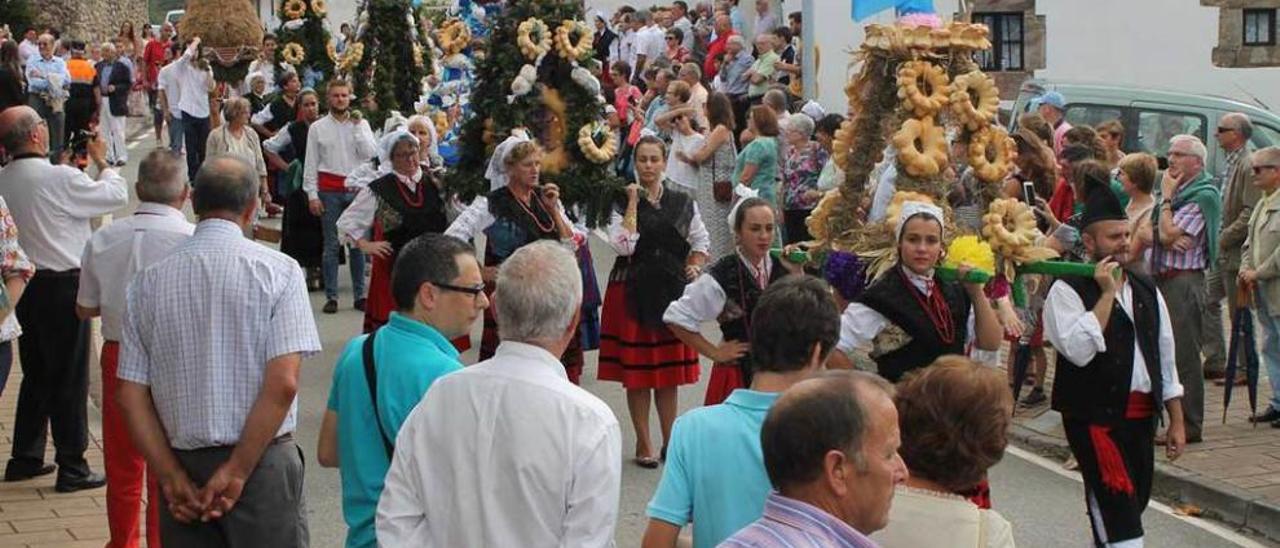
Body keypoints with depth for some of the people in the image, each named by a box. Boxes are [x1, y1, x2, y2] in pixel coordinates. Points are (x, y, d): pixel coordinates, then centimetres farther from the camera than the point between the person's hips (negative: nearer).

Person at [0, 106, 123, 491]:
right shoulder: (60, 179, -19)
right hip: (62, 287, -7)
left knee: (35, 374, 18)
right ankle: (72, 467, 8)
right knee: (70, 379, 2)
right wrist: (102, 161, 5)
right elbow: (116, 195, -11)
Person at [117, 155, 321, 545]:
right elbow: (283, 384, -15)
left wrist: (170, 476, 1)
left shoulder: (149, 281, 2)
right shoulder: (278, 270, -7)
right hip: (263, 464, -3)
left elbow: (130, 395, 0)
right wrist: (237, 471, -11)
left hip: (183, 465, 3)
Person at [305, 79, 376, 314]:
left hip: (357, 189, 1)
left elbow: (370, 154, -4)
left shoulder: (361, 124, 9)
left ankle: (360, 295, 9)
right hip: (330, 191, -1)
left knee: (357, 244, 3)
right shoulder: (318, 128, 6)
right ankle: (331, 297, 3)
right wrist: (312, 195, -4)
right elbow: (310, 164, 4)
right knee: (331, 245, -1)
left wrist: (357, 127, -7)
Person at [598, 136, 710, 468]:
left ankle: (669, 441, 20)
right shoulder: (621, 201, -3)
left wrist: (692, 270, 1)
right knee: (637, 371, 1)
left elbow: (701, 241, 16)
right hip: (633, 291, -2)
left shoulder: (682, 202, 5)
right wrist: (633, 202, -14)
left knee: (670, 370, 9)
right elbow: (623, 245, -17)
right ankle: (643, 444, 11)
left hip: (672, 291, 2)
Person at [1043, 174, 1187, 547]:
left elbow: (1165, 361, 16)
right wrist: (1107, 293, -17)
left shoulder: (1146, 291, 12)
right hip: (1095, 415, -7)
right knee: (1119, 507, -13)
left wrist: (1177, 422, 13)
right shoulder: (1068, 291, -8)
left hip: (1142, 415, 7)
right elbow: (1079, 350, -23)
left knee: (1134, 503, 14)